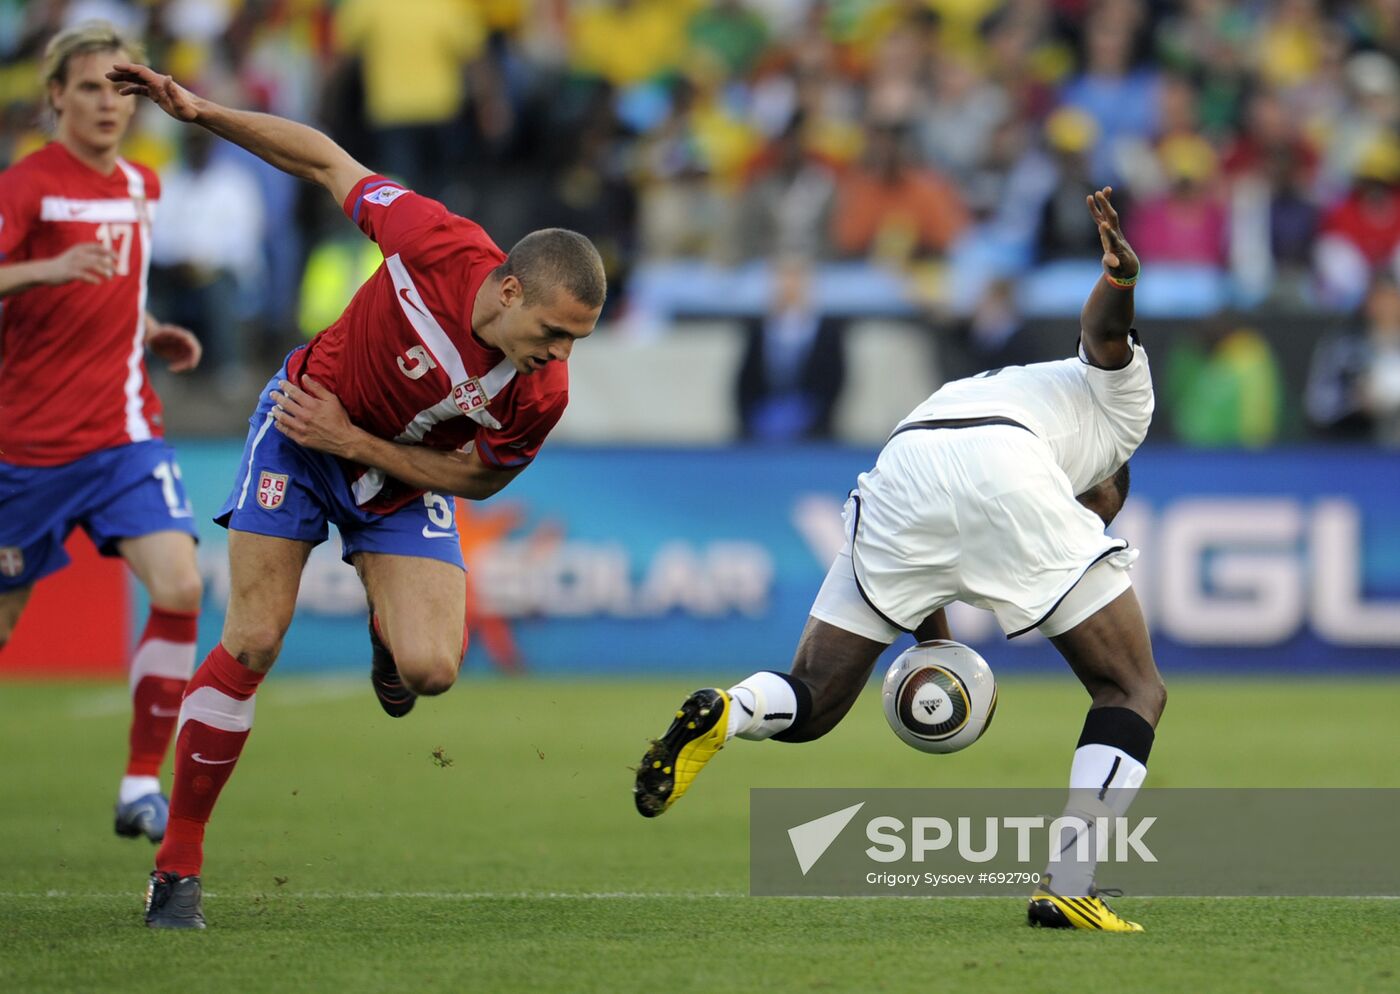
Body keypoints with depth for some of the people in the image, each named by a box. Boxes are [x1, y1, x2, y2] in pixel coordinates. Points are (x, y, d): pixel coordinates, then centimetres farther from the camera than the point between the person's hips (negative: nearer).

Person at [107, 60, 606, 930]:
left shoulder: (543, 394, -27)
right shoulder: (439, 245, -31)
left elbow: (477, 478, -10)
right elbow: (328, 163, -16)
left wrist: (356, 442, -19)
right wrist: (198, 110, -18)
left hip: (404, 478, 1)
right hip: (301, 425, -1)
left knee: (429, 671, -17)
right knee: (253, 642, -9)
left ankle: (392, 632, 24)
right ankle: (178, 864, 2)